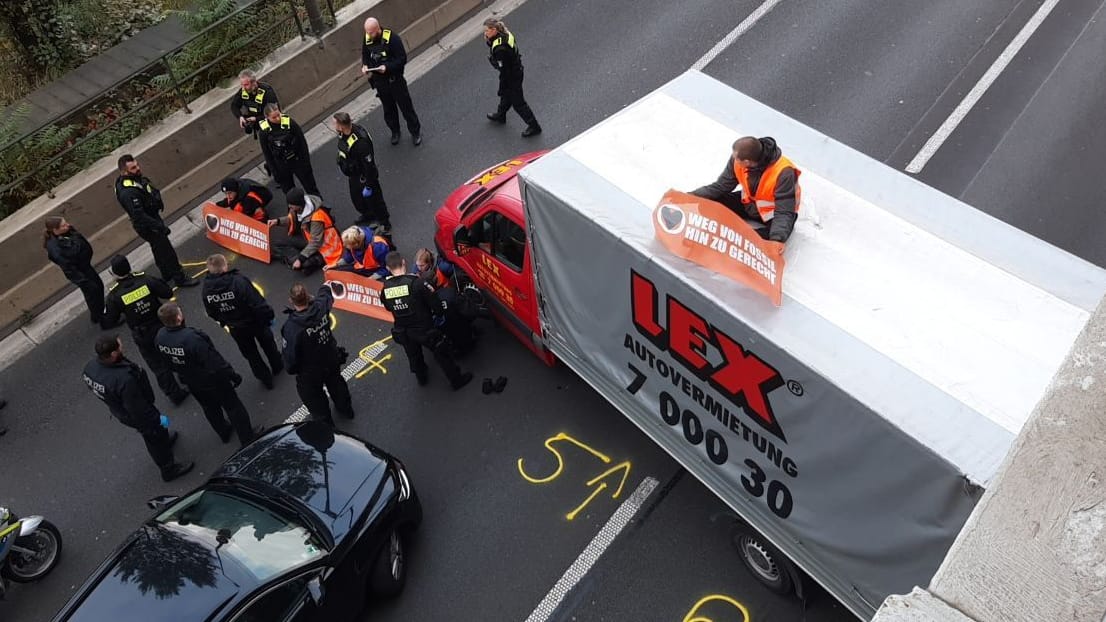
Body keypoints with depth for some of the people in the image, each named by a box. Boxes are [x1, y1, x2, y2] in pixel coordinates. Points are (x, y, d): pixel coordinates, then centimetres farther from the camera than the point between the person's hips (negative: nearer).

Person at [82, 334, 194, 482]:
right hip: (137, 415, -7)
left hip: (119, 412, 7)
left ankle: (164, 440, 64)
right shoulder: (123, 380, -45)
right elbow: (137, 408, -31)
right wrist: (156, 418, -13)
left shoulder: (90, 366, -20)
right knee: (156, 437, 19)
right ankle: (168, 469, 41)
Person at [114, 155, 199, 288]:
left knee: (159, 249, 26)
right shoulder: (129, 193, -36)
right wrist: (160, 226, -29)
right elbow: (139, 216, -35)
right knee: (167, 251, 4)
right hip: (147, 226, -10)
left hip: (152, 218, 10)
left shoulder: (135, 178, -6)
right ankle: (179, 279, 19)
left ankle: (167, 274, 46)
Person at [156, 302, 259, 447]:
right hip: (212, 381, -7)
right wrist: (233, 375, -15)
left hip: (191, 383, 7)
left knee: (210, 408, 30)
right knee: (233, 407, 15)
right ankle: (248, 438, 30)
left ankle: (224, 433, 52)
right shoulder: (192, 338, -40)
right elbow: (216, 363, -31)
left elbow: (170, 363, 1)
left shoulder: (160, 336, -18)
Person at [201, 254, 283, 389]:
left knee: (250, 353, 25)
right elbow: (258, 303, -30)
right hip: (254, 321, -3)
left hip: (235, 329, 3)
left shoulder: (206, 289, -18)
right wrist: (269, 316, -12)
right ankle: (277, 366, 51)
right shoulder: (239, 281, -34)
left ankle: (265, 378, 39)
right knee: (267, 344, 27)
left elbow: (211, 313, -2)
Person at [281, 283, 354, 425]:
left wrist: (291, 369, -3)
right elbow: (326, 295, 3)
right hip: (332, 360, 5)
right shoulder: (320, 307, -24)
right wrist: (325, 288, 27)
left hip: (310, 372, -5)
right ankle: (345, 409, 59)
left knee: (315, 402, 23)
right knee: (336, 384, 35)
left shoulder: (291, 326, -37)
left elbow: (290, 355, -26)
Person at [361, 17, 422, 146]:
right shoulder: (367, 40, -4)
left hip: (395, 79, -5)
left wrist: (387, 67, -31)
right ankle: (395, 132, 39)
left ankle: (416, 132, 25)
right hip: (379, 81, 5)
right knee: (388, 109, 18)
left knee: (405, 106, 8)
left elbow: (402, 59, -19)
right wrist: (364, 66, -9)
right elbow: (365, 56, 13)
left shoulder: (393, 38, -21)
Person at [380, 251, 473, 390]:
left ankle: (421, 377, 53)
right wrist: (440, 314, 4)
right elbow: (435, 304, -17)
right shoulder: (416, 282, -25)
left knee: (414, 356, 30)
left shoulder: (385, 288, -11)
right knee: (442, 354, 16)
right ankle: (457, 380, 32)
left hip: (403, 332, 4)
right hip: (425, 330, -4)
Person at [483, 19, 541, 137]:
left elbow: (504, 70, -29)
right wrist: (488, 40, -13)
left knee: (518, 102, 10)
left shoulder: (500, 49, -37)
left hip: (512, 77, -9)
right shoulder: (504, 34, -10)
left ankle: (534, 127, 25)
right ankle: (501, 115, 59)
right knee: (506, 94, 32)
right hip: (516, 70, 9)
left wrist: (501, 89, -17)